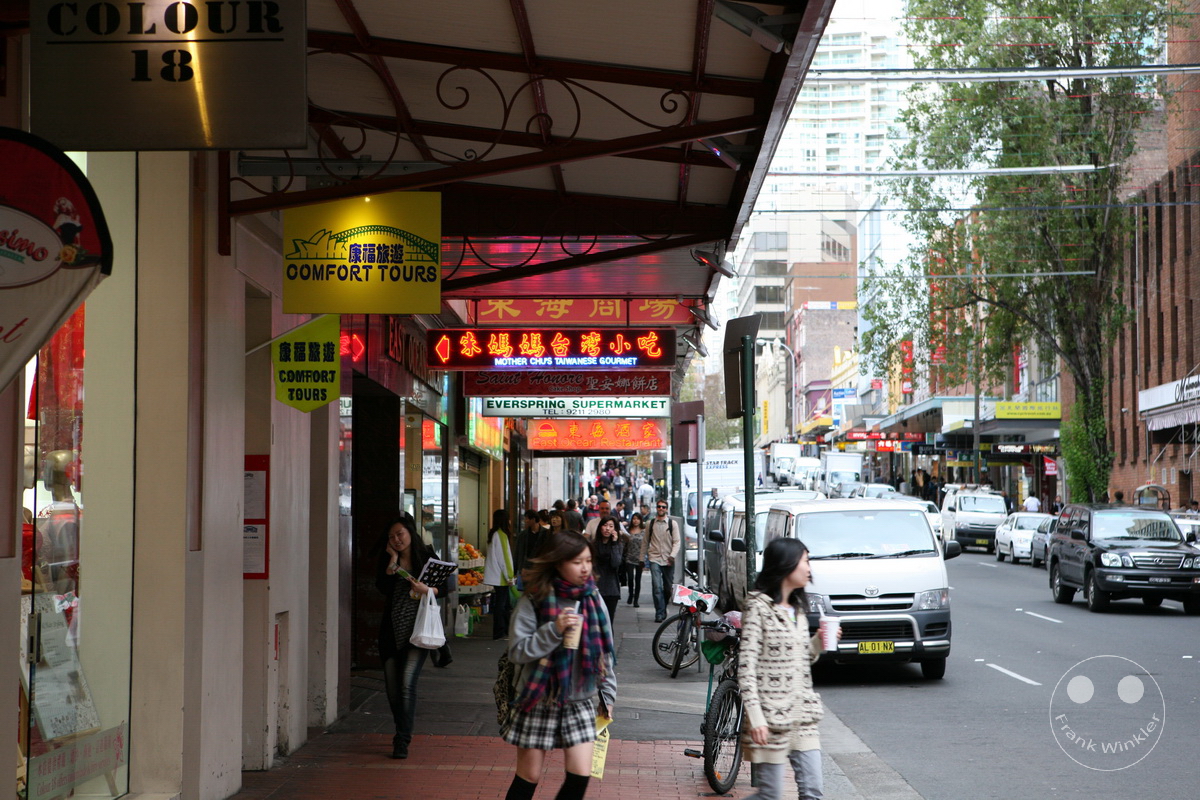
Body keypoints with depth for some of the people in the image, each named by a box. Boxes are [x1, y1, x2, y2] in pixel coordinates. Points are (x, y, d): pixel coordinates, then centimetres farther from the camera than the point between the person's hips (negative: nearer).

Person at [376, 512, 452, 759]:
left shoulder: (427, 556, -1)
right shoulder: (387, 559, 6)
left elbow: (445, 587, 1)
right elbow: (382, 587, -9)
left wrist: (427, 590, -16)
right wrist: (393, 561, -11)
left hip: (416, 628, -4)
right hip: (391, 630, 4)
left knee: (407, 683, -15)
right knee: (392, 686, 9)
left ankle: (403, 740, -11)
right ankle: (402, 731, 30)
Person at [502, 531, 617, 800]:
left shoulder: (592, 598, 2)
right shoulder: (534, 600, -11)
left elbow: (605, 650, 10)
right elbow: (517, 652, -15)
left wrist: (608, 695, 9)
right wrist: (554, 630, -25)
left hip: (580, 703, 3)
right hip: (539, 702, -3)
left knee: (580, 777, -2)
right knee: (528, 778, 5)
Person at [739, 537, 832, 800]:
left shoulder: (797, 609, 14)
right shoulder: (759, 607, -10)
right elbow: (746, 667, -15)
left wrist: (819, 642, 0)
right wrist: (755, 717, -22)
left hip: (803, 716, 7)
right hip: (771, 717, -7)